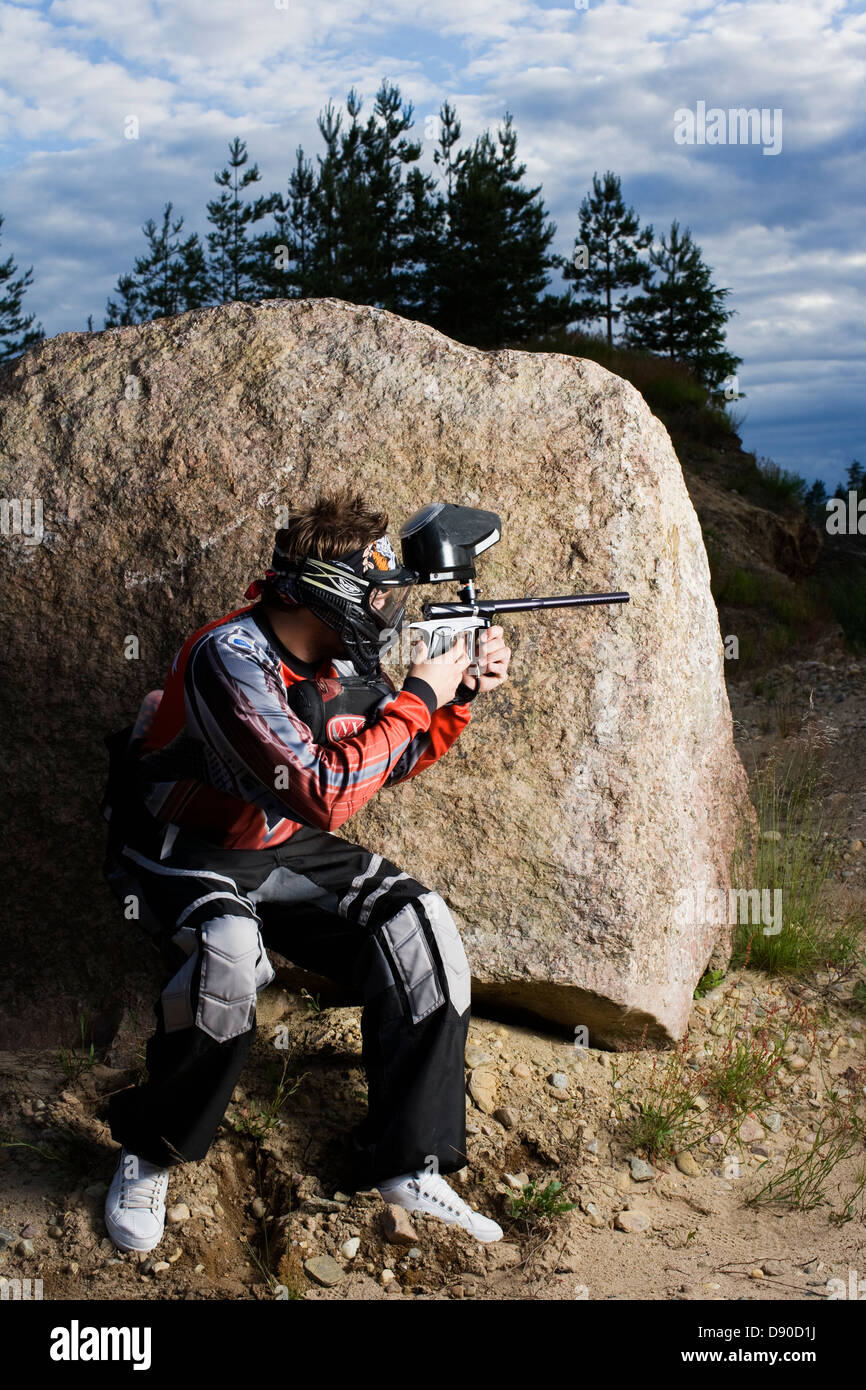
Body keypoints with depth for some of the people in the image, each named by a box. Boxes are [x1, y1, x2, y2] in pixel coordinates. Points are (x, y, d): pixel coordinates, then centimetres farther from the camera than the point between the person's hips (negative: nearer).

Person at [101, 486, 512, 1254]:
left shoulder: (344, 655, -4)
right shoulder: (230, 658, -28)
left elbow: (396, 760, 11)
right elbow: (323, 795, -34)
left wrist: (460, 696, -5)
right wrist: (419, 697, -26)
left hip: (285, 851, 7)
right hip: (182, 852, -7)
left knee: (418, 926, -12)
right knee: (230, 953, -38)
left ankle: (409, 1161, -2)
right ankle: (148, 1151, -11)